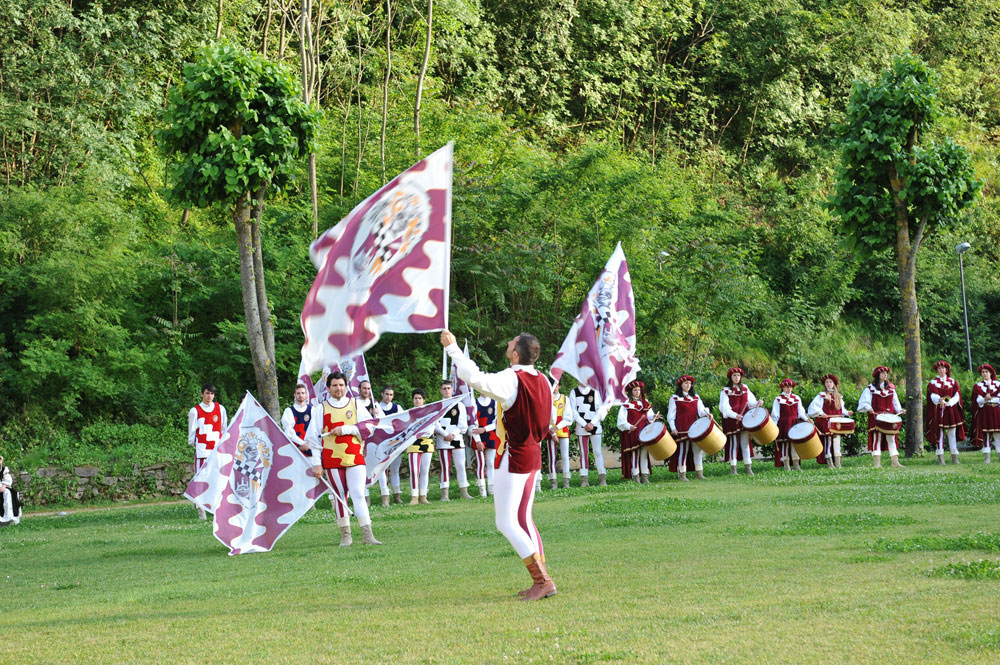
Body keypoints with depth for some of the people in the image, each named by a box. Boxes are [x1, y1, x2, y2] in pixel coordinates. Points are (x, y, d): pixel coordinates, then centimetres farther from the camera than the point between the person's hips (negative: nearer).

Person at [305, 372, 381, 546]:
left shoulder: (355, 404, 8)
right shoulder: (322, 409, 7)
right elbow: (314, 438, 6)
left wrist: (345, 429, -11)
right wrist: (316, 463, -1)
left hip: (355, 458, 0)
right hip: (332, 460, 0)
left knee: (359, 494, -9)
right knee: (339, 496, 2)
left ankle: (367, 535, -13)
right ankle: (345, 535, 9)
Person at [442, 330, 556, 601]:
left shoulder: (511, 380, -19)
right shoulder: (542, 380, 6)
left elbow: (473, 377, -32)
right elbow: (550, 420, 16)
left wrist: (451, 347, -23)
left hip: (513, 457, -8)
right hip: (533, 455, 8)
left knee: (507, 523, -5)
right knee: (523, 520, 16)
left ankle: (542, 581, -10)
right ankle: (541, 580, 15)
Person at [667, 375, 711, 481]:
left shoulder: (696, 397, 16)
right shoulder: (674, 398, 4)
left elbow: (701, 410, 4)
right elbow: (670, 415, 1)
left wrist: (707, 413, -18)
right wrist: (673, 428, -10)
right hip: (682, 429, -4)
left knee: (697, 449, 4)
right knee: (683, 449, -6)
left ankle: (699, 473, 9)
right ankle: (682, 473, -2)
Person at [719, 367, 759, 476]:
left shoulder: (745, 388, 12)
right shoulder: (726, 391, -3)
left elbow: (750, 402, 12)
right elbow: (724, 408, -10)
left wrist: (757, 403, -10)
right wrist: (735, 415, -24)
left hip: (744, 420, 4)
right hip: (732, 421, -4)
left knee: (745, 442, 4)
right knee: (734, 442, -3)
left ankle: (748, 467, 8)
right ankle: (733, 468, 3)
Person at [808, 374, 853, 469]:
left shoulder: (839, 396, 16)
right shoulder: (822, 396, 1)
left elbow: (841, 409, 23)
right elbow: (813, 406, -8)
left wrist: (847, 413, 5)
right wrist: (820, 413, -16)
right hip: (826, 422, -4)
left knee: (837, 440, 3)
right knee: (828, 441, -5)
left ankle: (837, 464, 5)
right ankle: (829, 463, -2)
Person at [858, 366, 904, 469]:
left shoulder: (891, 387, 14)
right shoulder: (870, 388, 2)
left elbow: (895, 402, 16)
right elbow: (864, 402, -4)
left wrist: (899, 410, 0)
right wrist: (869, 408, -23)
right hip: (876, 417, -4)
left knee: (891, 438, 2)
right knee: (877, 438, -5)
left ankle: (895, 461, 2)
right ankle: (876, 462, -5)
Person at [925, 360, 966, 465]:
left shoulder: (953, 382, 13)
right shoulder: (932, 383, 7)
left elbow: (957, 395, 1)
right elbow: (933, 395, -11)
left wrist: (949, 403, -17)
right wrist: (939, 400, -33)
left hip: (951, 411, 2)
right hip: (938, 412, -2)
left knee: (952, 434, 0)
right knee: (939, 433, -6)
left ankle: (954, 457, 5)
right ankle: (941, 458, -6)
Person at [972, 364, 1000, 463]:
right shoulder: (978, 386, 8)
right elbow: (978, 401, -5)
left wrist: (989, 398, -13)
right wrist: (985, 399, -24)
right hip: (984, 413, -1)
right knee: (985, 435, -5)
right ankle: (987, 458, -5)